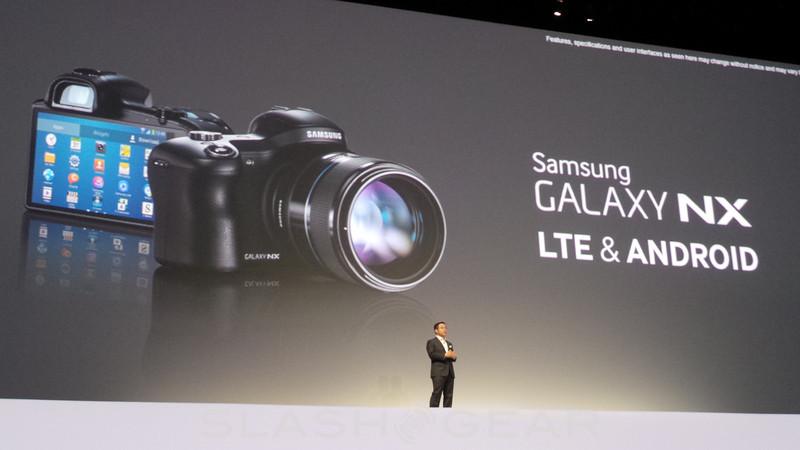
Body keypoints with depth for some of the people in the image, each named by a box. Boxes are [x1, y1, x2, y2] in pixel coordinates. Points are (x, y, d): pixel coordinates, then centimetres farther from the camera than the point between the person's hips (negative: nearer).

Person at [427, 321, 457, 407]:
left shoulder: (449, 343, 26)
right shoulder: (431, 342, 4)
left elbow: (452, 356, 19)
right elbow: (432, 354, -12)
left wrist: (453, 356, -5)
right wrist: (445, 355, -15)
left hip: (449, 372, 7)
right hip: (438, 372, -7)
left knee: (449, 395, 2)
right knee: (436, 394, -12)